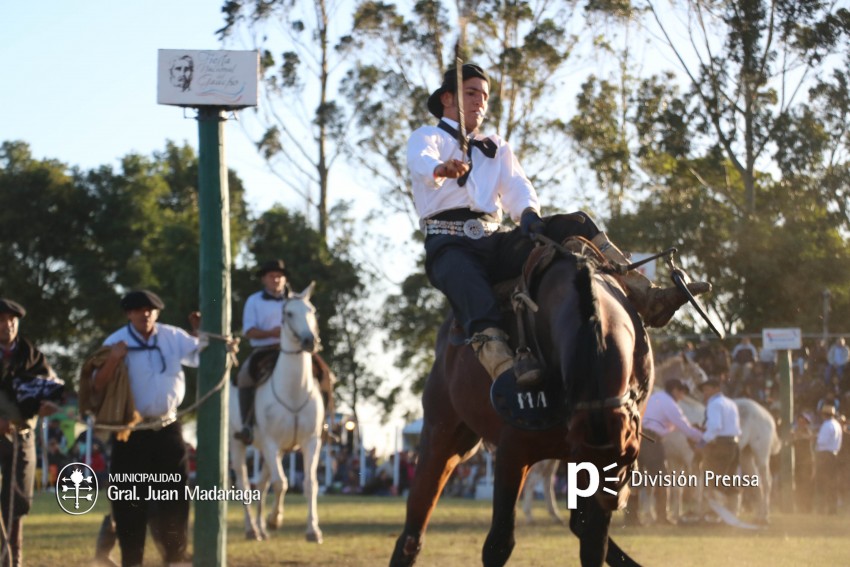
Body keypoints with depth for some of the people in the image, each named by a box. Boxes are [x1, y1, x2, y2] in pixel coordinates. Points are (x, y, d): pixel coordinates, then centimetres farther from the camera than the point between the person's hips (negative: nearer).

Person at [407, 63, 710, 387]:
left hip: (494, 242, 5)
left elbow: (515, 185, 12)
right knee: (469, 286, -42)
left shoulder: (496, 147, 30)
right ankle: (505, 370, -65)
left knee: (575, 226, -16)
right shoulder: (427, 138, 14)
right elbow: (420, 162, -11)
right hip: (448, 243, -5)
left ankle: (645, 298, -28)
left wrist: (528, 213, -14)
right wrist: (441, 169, -38)